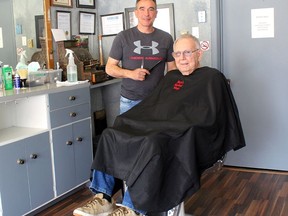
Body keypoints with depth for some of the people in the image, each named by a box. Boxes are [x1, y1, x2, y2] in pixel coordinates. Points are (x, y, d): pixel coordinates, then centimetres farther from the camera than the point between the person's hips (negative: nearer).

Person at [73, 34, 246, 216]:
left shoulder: (212, 78, 3)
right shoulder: (171, 77, 24)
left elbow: (207, 117, -9)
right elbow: (149, 105, 25)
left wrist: (171, 125, -14)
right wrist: (126, 119, 6)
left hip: (186, 137, -7)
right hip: (155, 128, 8)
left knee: (152, 144, -38)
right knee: (109, 135, -8)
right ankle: (103, 198, -10)